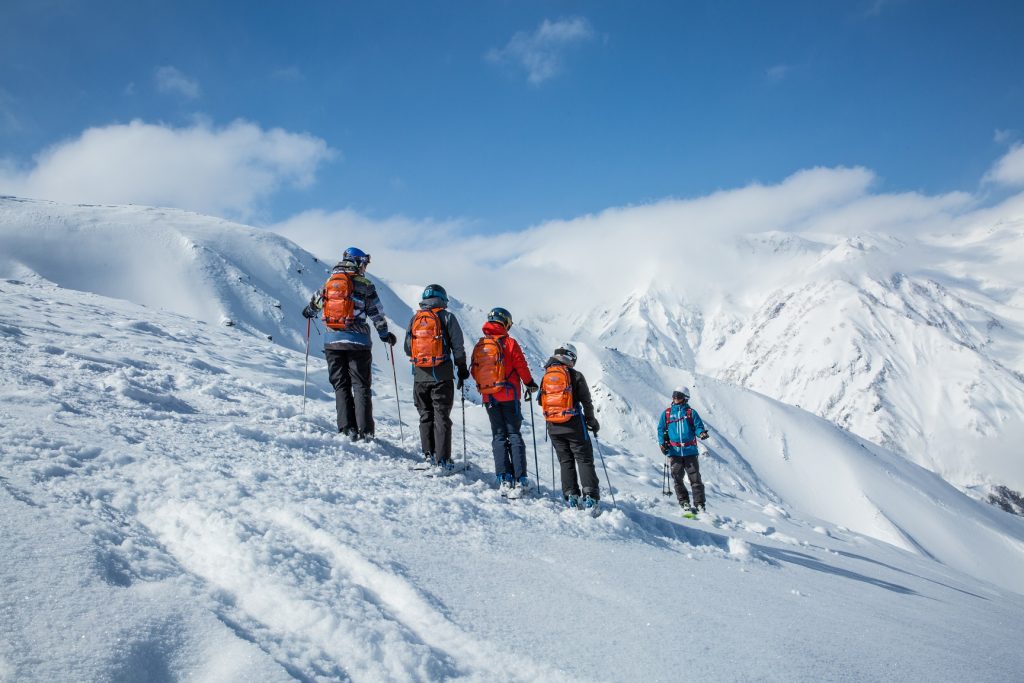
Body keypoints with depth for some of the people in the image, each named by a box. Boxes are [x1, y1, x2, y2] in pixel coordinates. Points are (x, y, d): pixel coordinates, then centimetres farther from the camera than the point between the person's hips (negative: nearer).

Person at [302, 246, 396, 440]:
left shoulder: (330, 282, 8)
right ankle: (365, 430, -2)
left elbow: (315, 303, 18)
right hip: (358, 341, -3)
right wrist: (385, 334, 14)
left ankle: (348, 428, 2)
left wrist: (308, 312, 41)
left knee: (341, 385, 9)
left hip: (332, 340, 3)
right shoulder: (364, 285, -1)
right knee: (361, 385, 3)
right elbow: (377, 313, 1)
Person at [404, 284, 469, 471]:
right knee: (442, 415, 1)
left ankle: (429, 453, 12)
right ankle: (442, 458, -1)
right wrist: (462, 369, 6)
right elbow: (458, 347, -5)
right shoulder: (446, 317, -3)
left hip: (420, 376, 3)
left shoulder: (414, 319, 7)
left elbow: (407, 349, 11)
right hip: (442, 375, -3)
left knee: (426, 414, 14)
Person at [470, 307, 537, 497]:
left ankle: (503, 478, 0)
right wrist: (530, 383, 9)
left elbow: (474, 370, 10)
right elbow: (521, 366, -7)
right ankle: (519, 478, -4)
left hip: (488, 398, 3)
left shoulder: (480, 345, 7)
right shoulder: (509, 343, -6)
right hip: (508, 396, -3)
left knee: (498, 436, 8)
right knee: (514, 434, 2)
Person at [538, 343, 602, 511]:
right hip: (573, 424, -4)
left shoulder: (546, 376, 7)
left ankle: (571, 497, 6)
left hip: (553, 426, 4)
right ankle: (590, 497, -9)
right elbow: (586, 401, -5)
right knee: (584, 459, 1)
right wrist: (592, 421, 8)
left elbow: (541, 401, 13)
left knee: (565, 461, 12)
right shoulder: (576, 375, -6)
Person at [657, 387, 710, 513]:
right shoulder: (666, 413, 11)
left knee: (695, 478, -2)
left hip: (690, 451, -1)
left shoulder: (691, 413, 7)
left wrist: (701, 433, -20)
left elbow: (698, 426, 3)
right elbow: (661, 429, 13)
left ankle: (700, 505, 2)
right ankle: (684, 504, 13)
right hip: (674, 451, 2)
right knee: (677, 479, 2)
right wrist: (662, 442, -3)